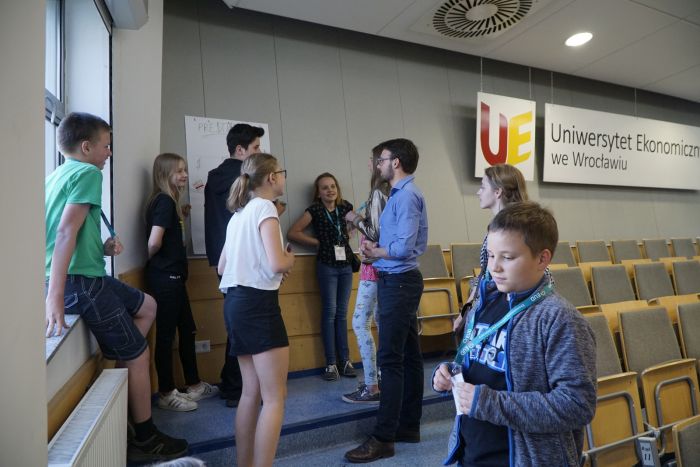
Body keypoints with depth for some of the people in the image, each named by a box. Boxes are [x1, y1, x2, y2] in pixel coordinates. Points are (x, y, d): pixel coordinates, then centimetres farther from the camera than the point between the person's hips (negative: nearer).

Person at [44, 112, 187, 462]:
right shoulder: (88, 173, -12)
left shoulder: (57, 175, 14)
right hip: (83, 282, -9)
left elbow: (67, 237, 18)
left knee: (146, 307, 24)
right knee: (138, 356, 3)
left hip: (76, 277, 9)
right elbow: (67, 231, -25)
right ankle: (145, 440, 17)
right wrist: (55, 296, -30)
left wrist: (101, 247, 6)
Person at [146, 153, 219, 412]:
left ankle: (194, 385, 30)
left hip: (173, 276, 10)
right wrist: (152, 260, -8)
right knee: (166, 334, 2)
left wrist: (181, 213, 8)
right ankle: (166, 394, 17)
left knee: (187, 330, 16)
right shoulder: (164, 201, -15)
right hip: (164, 277, -10)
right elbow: (154, 241, -24)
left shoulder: (168, 201, 14)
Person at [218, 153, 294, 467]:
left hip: (235, 302, 10)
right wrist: (290, 259, 0)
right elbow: (277, 264, -21)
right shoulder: (265, 208, -9)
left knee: (252, 391, 17)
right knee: (275, 396, -2)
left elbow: (222, 267, 19)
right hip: (257, 303, -9)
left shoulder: (239, 213, 17)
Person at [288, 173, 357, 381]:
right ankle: (331, 363, 8)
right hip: (327, 265, -4)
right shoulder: (315, 210, -5)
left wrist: (347, 236, 4)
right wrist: (319, 242, -8)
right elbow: (292, 233, -11)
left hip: (346, 264, 4)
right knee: (330, 312, -1)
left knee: (342, 313, 9)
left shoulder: (345, 207, 5)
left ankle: (345, 360, 16)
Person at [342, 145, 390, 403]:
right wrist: (361, 221, 15)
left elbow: (377, 234, -19)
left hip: (375, 266, -9)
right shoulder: (390, 191, 11)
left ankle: (371, 387, 2)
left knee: (360, 323, -4)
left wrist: (356, 220, -6)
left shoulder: (379, 192, -15)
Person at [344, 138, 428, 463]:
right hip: (398, 281, 10)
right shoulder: (399, 194, 16)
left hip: (399, 282, -10)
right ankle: (408, 426, 26)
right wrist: (376, 248, 1)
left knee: (391, 359, -5)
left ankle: (383, 438, 4)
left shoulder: (407, 195, -15)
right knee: (408, 355, 14)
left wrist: (375, 252, -6)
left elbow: (405, 247, -22)